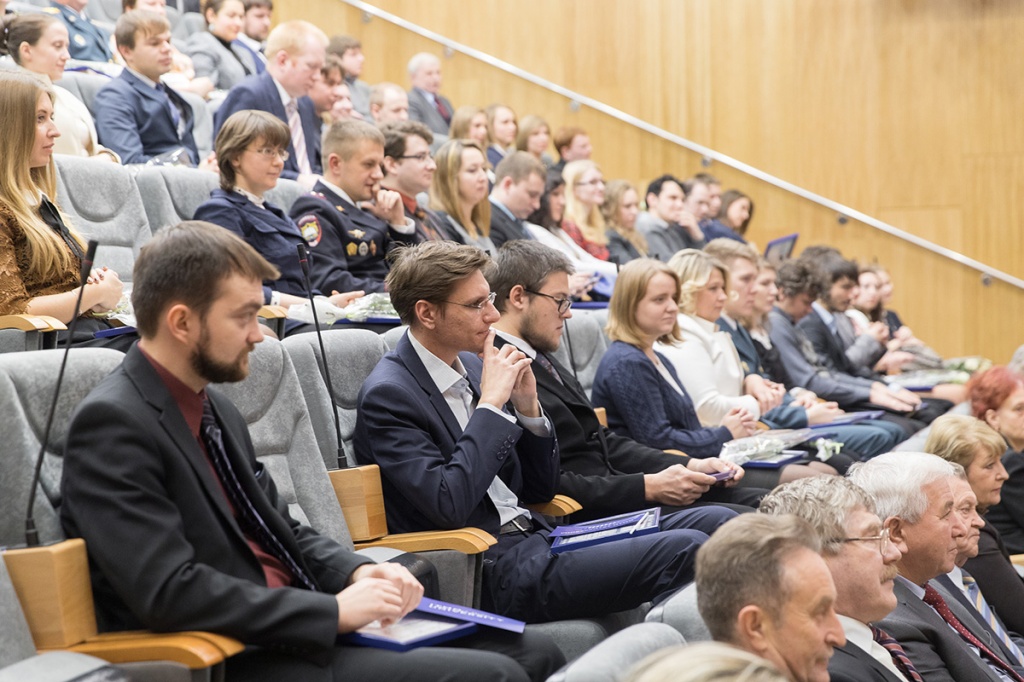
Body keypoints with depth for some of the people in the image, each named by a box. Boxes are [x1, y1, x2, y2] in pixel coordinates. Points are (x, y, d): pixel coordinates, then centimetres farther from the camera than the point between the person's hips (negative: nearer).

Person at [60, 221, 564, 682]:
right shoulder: (113, 424, -15)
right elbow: (170, 593, -23)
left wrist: (357, 573, 0)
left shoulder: (217, 410, 14)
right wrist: (335, 611, -19)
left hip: (297, 630, 9)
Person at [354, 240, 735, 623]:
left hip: (533, 540, 9)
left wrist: (528, 409, 0)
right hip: (490, 573, -9)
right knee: (683, 550, -22)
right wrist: (491, 403, -16)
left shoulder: (471, 365, 13)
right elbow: (449, 504, -23)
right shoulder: (387, 394, -10)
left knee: (715, 522, -4)